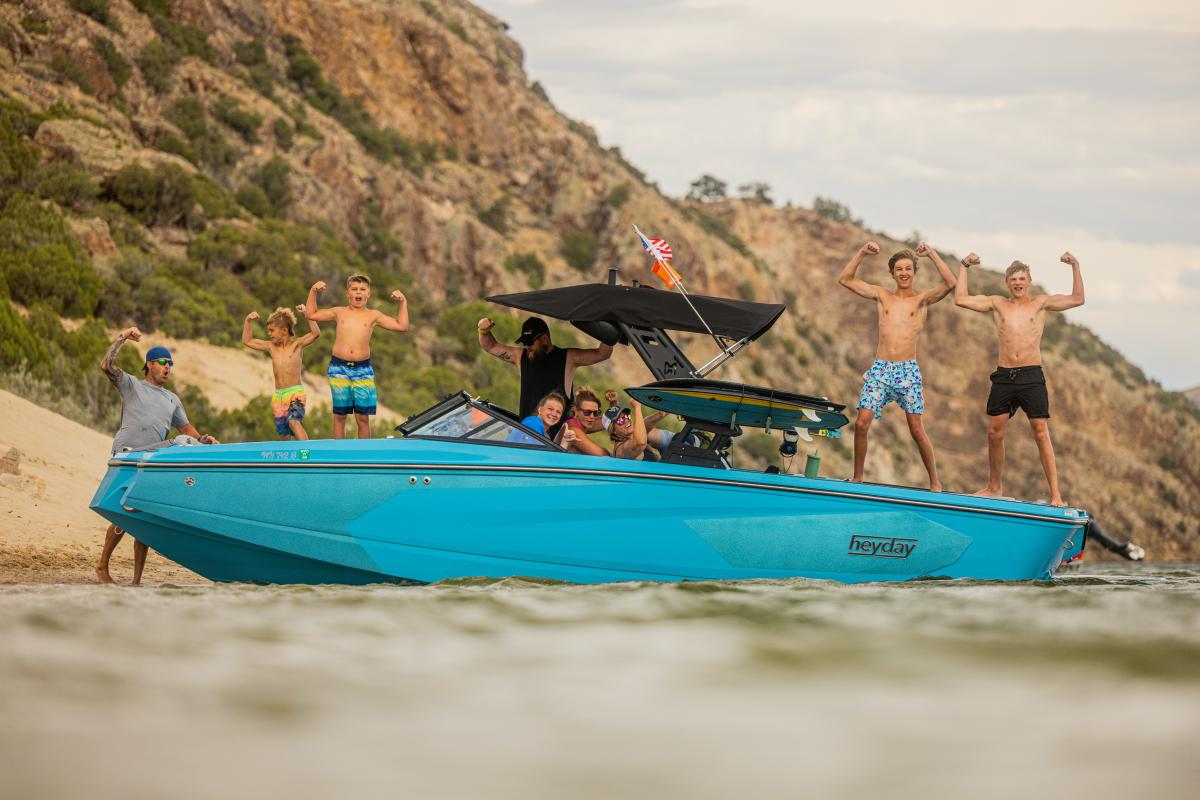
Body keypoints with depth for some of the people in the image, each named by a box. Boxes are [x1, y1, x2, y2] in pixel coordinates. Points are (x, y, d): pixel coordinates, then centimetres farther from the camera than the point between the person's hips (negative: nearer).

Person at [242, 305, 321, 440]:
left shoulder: (297, 344, 1)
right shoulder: (271, 347, 13)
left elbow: (316, 333, -12)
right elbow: (247, 341, 20)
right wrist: (248, 321, 10)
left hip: (295, 393, -6)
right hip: (278, 395, 6)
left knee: (294, 422, -30)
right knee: (284, 435, 4)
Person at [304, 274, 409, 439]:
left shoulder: (373, 315, 8)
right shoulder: (339, 312, 10)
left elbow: (401, 326, 7)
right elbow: (311, 314, 15)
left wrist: (403, 302, 3)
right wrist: (313, 291, 9)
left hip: (362, 369, -1)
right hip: (339, 368, 1)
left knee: (363, 417, -1)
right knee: (339, 416, 5)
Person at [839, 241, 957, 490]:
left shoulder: (922, 299, 6)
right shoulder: (882, 296, 13)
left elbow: (950, 283, -10)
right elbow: (845, 279, 11)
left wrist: (932, 254, -9)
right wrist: (862, 253, 3)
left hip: (908, 371, -2)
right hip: (880, 369, 2)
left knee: (917, 430, -4)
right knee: (861, 423, -9)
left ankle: (935, 482, 4)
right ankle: (857, 477, 4)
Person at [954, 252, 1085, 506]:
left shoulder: (1040, 303, 7)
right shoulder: (997, 304, 12)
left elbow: (1077, 299, 1)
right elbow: (961, 299, 7)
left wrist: (1075, 267, -7)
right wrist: (964, 267, 6)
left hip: (1032, 375, -3)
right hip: (1003, 376, 3)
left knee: (1041, 434, -7)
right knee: (994, 433, 5)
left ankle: (1055, 494, -8)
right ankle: (995, 487, 21)